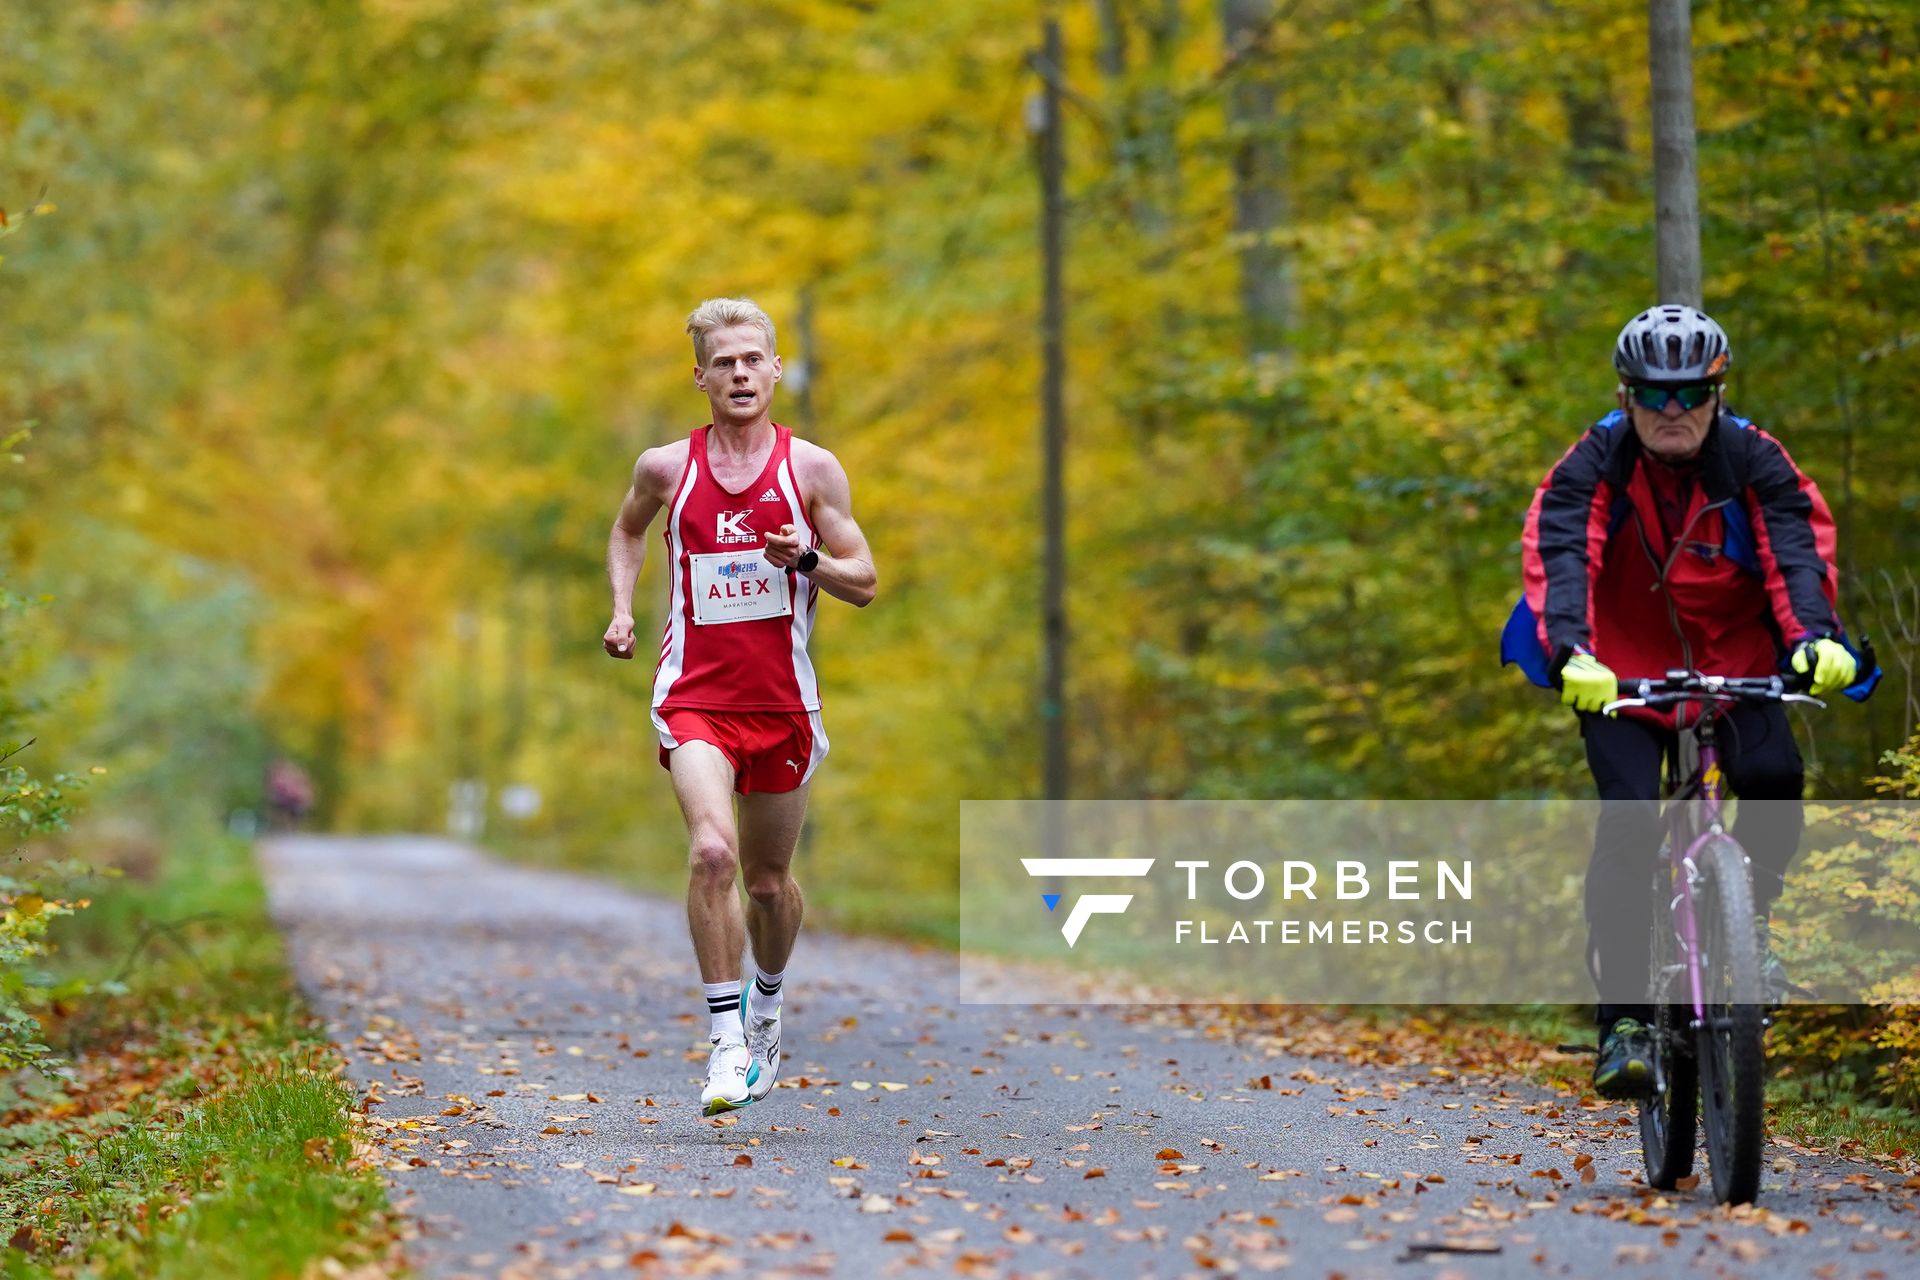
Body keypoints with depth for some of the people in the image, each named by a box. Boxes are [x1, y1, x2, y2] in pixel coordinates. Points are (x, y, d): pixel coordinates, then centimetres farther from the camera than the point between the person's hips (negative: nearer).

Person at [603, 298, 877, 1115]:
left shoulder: (812, 469, 0)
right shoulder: (666, 467, 2)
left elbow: (865, 584, 2)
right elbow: (628, 529, 24)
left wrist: (807, 559, -17)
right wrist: (621, 609, 10)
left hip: (782, 700, 1)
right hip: (693, 694, -1)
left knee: (770, 880, 13)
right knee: (711, 850, -24)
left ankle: (766, 1003, 42)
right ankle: (728, 1040, -19)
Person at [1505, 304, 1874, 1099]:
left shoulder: (1754, 463, -10)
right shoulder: (1593, 466, -13)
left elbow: (1798, 551, -22)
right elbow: (1558, 557, -27)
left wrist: (1815, 638, -42)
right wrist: (1571, 654, -45)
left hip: (1737, 671, 1)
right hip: (1621, 675, -1)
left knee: (1774, 776, -26)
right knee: (1628, 822, -20)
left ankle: (1747, 917, 2)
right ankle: (1622, 1020, -14)